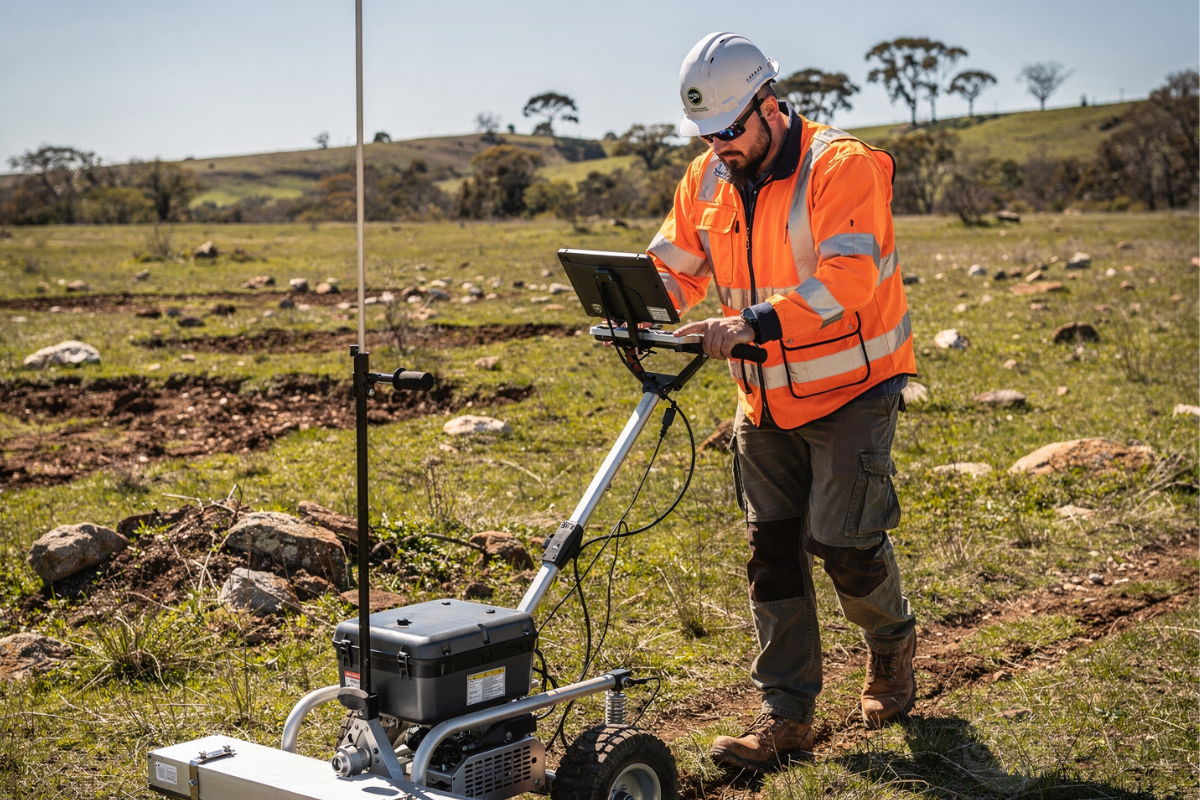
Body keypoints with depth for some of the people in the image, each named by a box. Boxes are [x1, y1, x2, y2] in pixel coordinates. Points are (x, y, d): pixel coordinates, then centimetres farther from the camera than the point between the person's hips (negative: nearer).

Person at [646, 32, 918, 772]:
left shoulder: (843, 167, -18)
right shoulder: (708, 181, 3)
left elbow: (847, 280, -29)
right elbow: (673, 265, 7)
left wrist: (753, 324, -38)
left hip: (850, 391, -6)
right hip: (766, 402, 6)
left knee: (843, 540, -8)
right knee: (773, 549, 4)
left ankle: (893, 643, 26)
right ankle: (786, 716, 12)